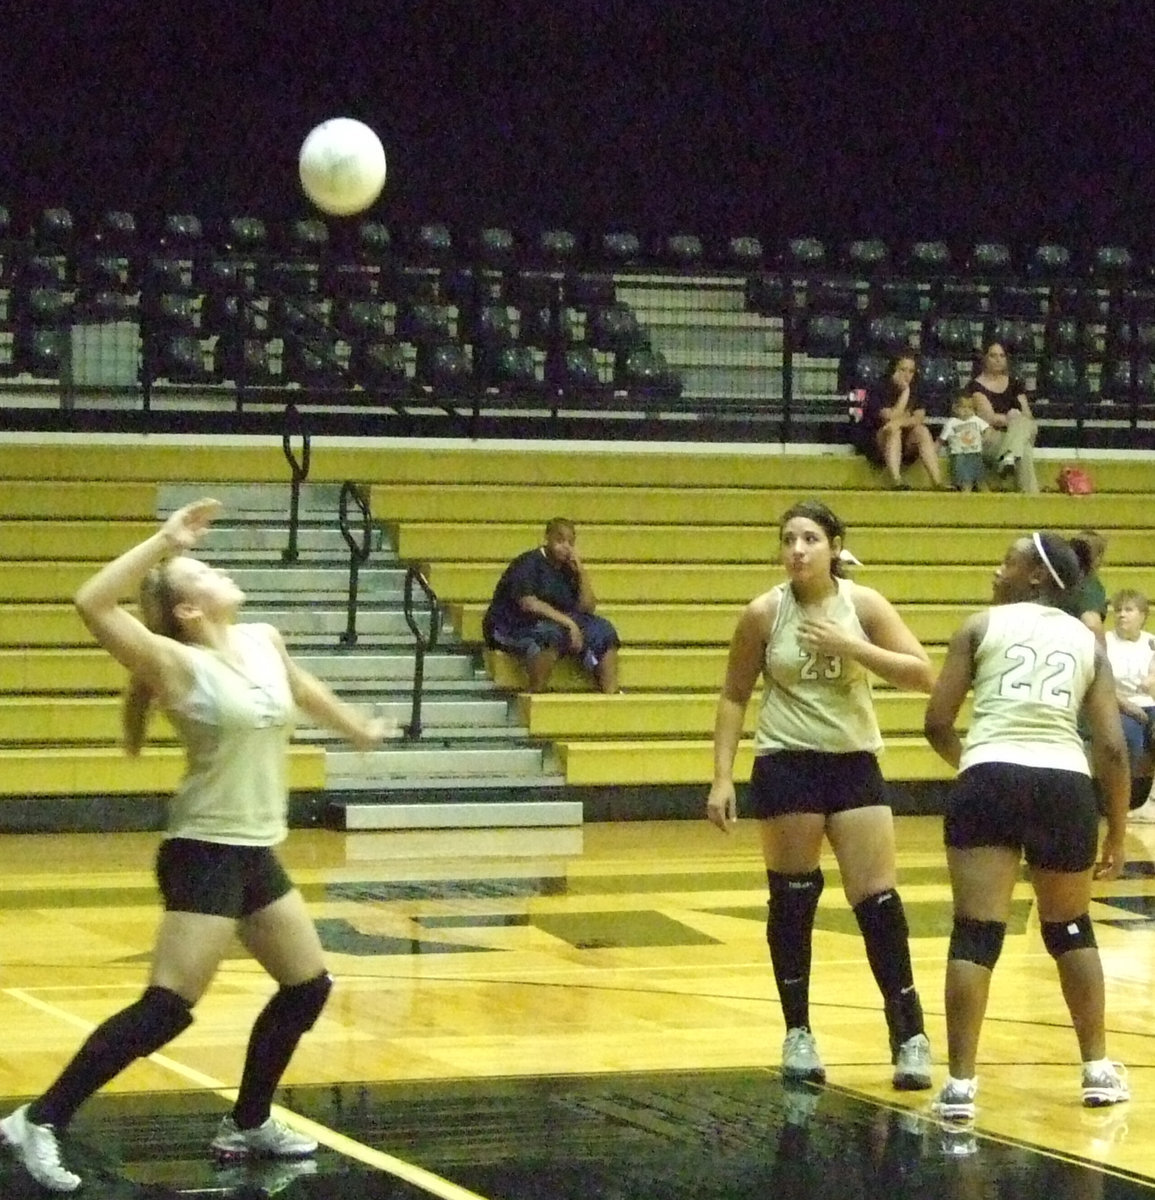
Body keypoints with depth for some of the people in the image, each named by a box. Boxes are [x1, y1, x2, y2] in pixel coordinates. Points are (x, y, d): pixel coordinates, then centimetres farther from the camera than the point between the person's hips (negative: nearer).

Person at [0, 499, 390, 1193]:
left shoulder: (265, 642, 5)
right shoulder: (179, 664, -16)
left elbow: (302, 689, 29)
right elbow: (93, 605, -30)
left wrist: (356, 727, 44)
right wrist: (166, 542, -29)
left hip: (256, 853, 8)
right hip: (205, 855, -8)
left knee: (308, 988, 15)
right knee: (166, 1010, -13)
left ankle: (249, 1126, 29)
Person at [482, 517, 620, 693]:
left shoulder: (568, 569, 11)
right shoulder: (529, 563, -10)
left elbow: (587, 608, 5)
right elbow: (528, 603, -25)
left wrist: (581, 571, -6)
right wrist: (567, 621, -28)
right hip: (512, 629, -7)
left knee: (602, 631, -9)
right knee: (551, 634, -39)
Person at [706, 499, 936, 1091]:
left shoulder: (863, 604, -4)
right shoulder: (764, 613, -5)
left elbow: (922, 673, -10)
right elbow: (734, 696, 3)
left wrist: (851, 647, -20)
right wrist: (722, 778, -3)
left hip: (854, 762, 1)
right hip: (786, 765, -1)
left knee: (878, 898, -4)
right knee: (792, 899, 4)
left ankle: (909, 1033, 4)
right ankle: (798, 1034, 17)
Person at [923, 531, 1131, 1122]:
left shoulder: (981, 626, 10)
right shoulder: (1088, 642, 16)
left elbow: (937, 724, 6)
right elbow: (1112, 748, 9)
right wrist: (1117, 834, 16)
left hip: (990, 782, -3)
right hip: (1065, 787, 3)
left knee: (976, 933, -2)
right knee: (1070, 930, 23)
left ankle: (960, 1084, -10)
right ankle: (1099, 1069, 26)